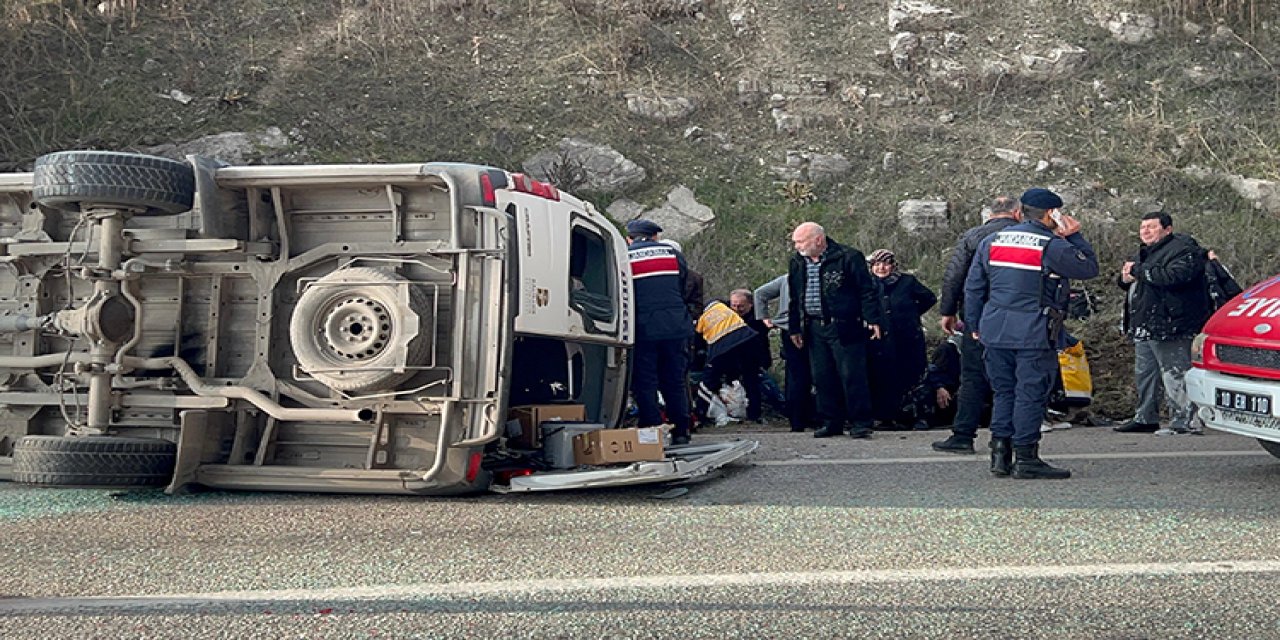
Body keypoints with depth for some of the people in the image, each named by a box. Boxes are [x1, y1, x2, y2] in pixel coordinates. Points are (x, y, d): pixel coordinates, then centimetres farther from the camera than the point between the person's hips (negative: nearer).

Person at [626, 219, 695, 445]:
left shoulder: (623, 258, 1)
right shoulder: (672, 253, 11)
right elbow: (685, 289, 13)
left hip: (643, 331, -3)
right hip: (676, 328, 3)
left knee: (645, 384, 4)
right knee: (675, 382, 12)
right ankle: (681, 432, 13)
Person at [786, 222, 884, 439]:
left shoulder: (848, 257, -7)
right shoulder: (797, 263, 12)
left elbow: (867, 291, -6)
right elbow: (794, 299, 20)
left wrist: (872, 320, -12)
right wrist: (794, 328, 17)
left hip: (844, 328, -6)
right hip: (814, 329, 6)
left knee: (852, 376, -5)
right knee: (822, 378, 7)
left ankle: (860, 423, 2)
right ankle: (832, 423, 17)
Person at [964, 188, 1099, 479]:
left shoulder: (992, 241, 10)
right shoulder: (1053, 246, -8)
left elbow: (973, 286, 12)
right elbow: (1090, 268, 1)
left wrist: (975, 325, 19)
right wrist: (1075, 236, 8)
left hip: (995, 332, 6)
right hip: (1034, 334, -6)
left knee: (1004, 392, 13)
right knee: (1030, 393, -1)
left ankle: (1000, 454, 13)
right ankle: (1025, 458, 1)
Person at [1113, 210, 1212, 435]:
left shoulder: (1183, 249, -9)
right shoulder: (1144, 253, 22)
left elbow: (1174, 275, -28)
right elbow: (1125, 281, 30)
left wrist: (1138, 271, -17)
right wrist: (1125, 278, 3)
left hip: (1168, 327, -10)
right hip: (1142, 327, 10)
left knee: (1174, 375, -10)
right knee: (1144, 374, 17)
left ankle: (1182, 421, -7)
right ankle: (1146, 418, 27)